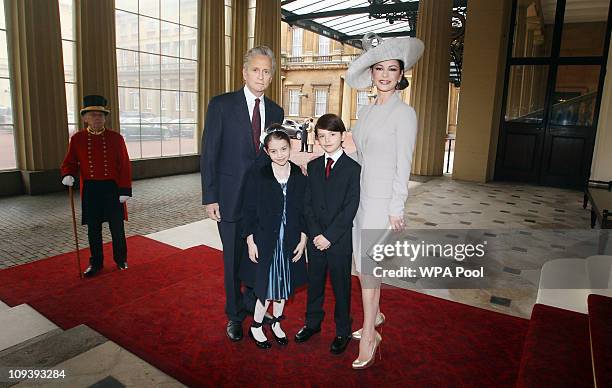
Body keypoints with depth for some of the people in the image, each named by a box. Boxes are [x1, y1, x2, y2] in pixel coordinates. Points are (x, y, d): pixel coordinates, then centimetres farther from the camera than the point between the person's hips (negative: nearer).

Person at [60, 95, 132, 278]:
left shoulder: (116, 137, -3)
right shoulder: (77, 139, 2)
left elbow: (124, 165, -3)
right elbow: (70, 162, 9)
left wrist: (125, 190, -8)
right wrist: (68, 175, -14)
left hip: (112, 188, -1)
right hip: (90, 190, 1)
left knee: (117, 226, 6)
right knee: (93, 228, 9)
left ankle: (121, 259, 24)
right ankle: (96, 262, 24)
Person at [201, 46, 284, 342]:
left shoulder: (275, 111, 8)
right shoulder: (221, 105, -4)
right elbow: (208, 154, -6)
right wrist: (210, 198, -10)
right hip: (231, 198, -3)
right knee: (233, 259, 11)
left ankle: (252, 304, 35)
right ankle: (235, 315, 31)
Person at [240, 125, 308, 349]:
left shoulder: (299, 175, -1)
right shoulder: (258, 175, -8)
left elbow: (303, 210, 3)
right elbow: (249, 210, -6)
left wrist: (303, 239, -1)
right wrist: (250, 241, -8)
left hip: (291, 240, 3)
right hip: (264, 239, -3)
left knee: (284, 284, 15)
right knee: (267, 285, 4)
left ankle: (276, 323, 36)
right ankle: (256, 327, 26)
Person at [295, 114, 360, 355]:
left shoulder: (353, 168, -9)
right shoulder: (313, 166, 6)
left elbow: (350, 209, -14)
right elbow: (307, 204, 4)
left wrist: (329, 236, -16)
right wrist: (315, 234, -8)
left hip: (340, 240, -4)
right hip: (316, 238, 4)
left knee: (341, 286, 10)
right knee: (314, 283, 18)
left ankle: (343, 332, 29)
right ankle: (313, 323, 38)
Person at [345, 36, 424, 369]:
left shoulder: (404, 113, -10)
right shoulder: (367, 111, 10)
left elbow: (403, 165, -12)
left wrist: (396, 208, -13)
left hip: (382, 199, -7)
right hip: (359, 195, 7)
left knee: (367, 266, -5)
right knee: (362, 262, 15)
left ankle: (369, 335, 10)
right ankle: (374, 314, 35)